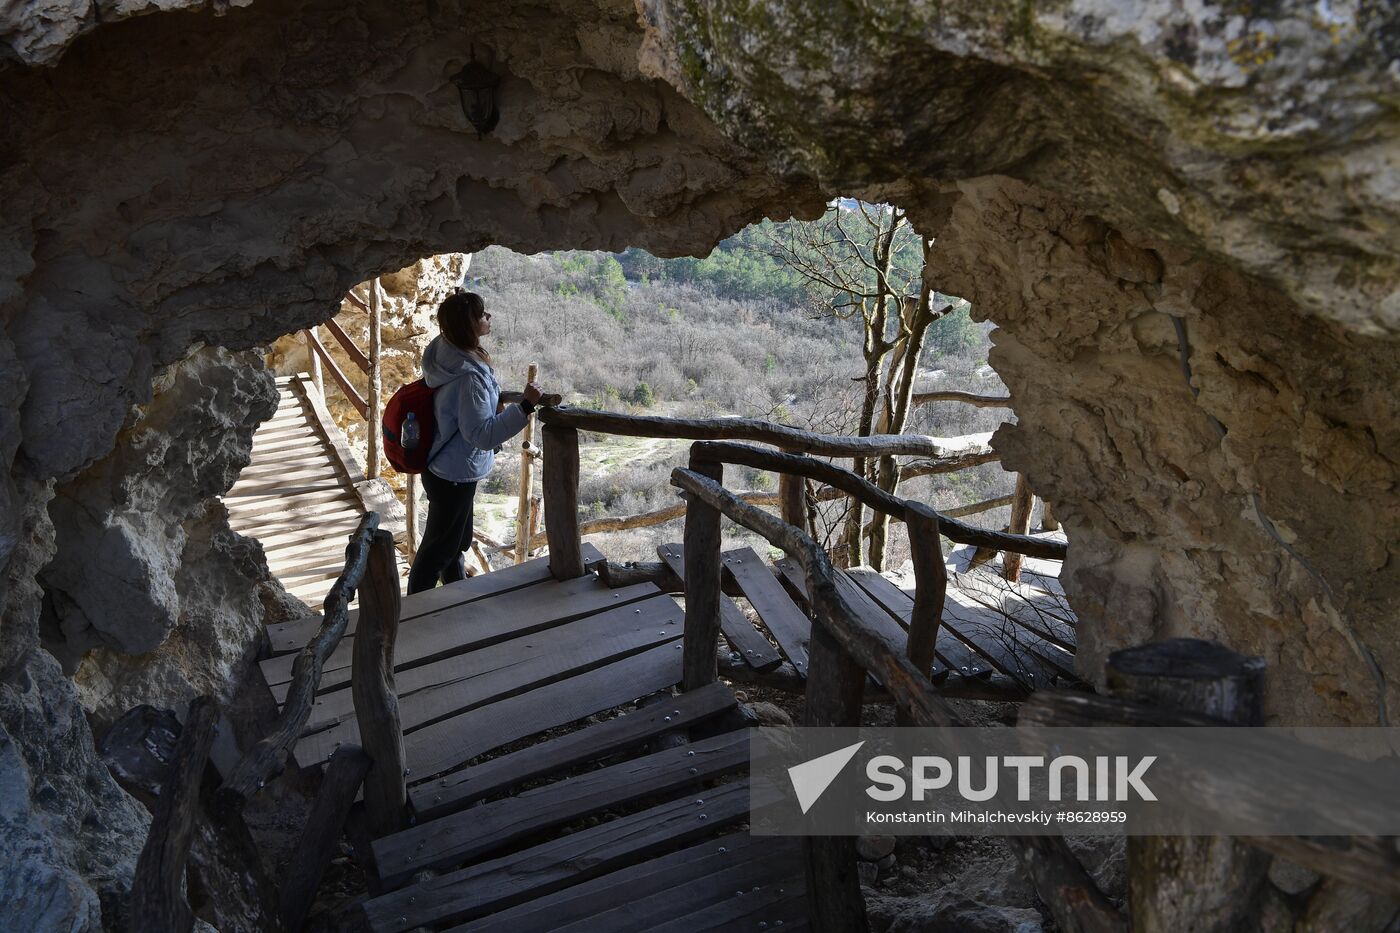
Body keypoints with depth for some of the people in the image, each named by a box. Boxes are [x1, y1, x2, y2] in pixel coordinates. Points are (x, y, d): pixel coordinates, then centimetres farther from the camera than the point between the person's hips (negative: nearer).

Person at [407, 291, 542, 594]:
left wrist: (493, 404, 6)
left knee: (458, 539, 29)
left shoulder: (445, 351, -5)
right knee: (439, 548, 11)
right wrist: (525, 406, -35)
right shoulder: (469, 377, -34)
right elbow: (483, 435, -33)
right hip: (454, 477, -9)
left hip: (445, 467, 9)